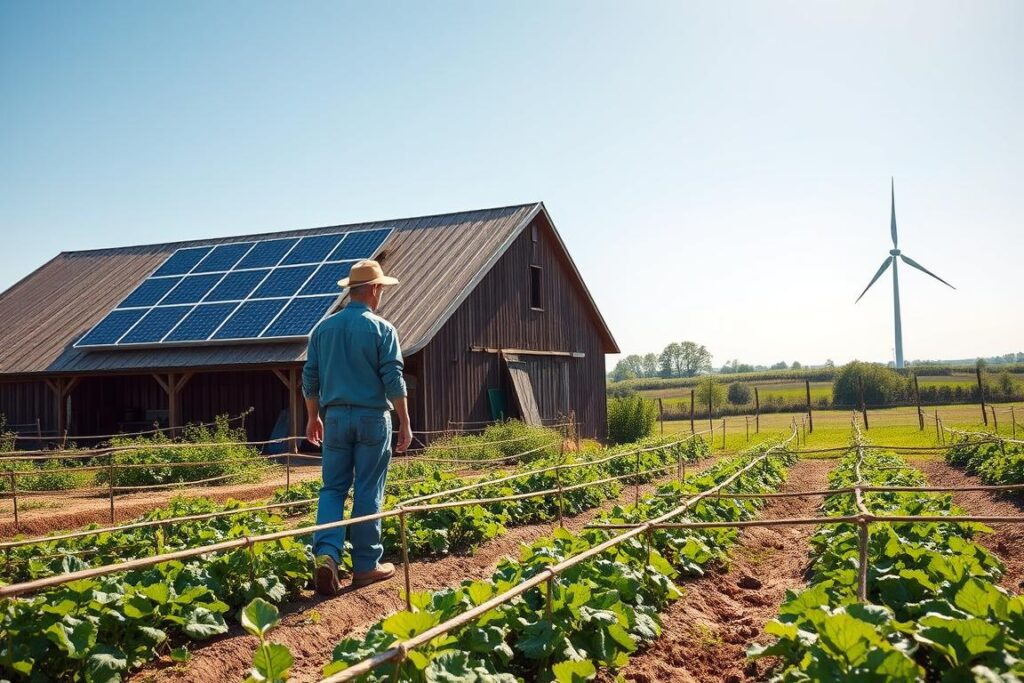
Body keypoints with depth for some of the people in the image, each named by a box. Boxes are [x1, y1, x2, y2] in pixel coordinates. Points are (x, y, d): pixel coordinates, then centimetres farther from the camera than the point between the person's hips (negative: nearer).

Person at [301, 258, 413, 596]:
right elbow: (393, 381, -10)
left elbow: (310, 379, 10)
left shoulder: (324, 328, 7)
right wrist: (405, 423, -4)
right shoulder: (382, 329, -7)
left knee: (332, 488, 8)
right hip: (372, 417, -3)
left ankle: (326, 553, -9)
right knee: (368, 492, 4)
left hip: (335, 416, 3)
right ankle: (366, 565, 10)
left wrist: (313, 417, 21)